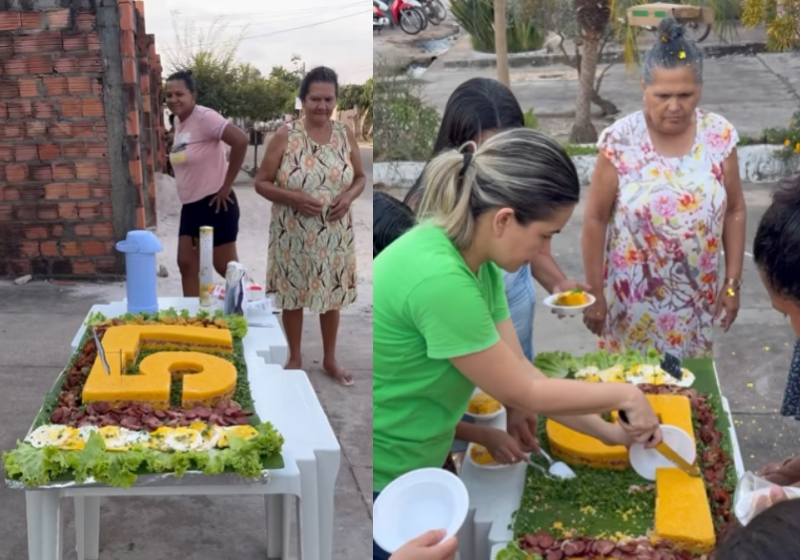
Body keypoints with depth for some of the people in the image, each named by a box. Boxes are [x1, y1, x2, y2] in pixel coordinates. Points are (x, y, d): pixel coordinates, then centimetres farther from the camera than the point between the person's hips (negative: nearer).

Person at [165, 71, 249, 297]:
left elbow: (240, 140, -28)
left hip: (213, 204, -8)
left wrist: (226, 186, -20)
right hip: (190, 206, 9)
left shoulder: (204, 117, -16)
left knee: (226, 267, 0)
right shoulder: (178, 121, 9)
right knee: (187, 264, 7)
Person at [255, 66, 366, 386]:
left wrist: (350, 196, -12)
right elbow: (261, 183, -8)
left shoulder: (346, 136, -2)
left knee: (332, 295, 15)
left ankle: (330, 360, 33)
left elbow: (361, 178, 9)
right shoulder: (285, 137, -12)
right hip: (294, 235, -2)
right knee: (293, 295, 13)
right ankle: (295, 358, 32)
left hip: (334, 235, 3)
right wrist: (294, 198, -23)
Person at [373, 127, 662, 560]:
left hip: (410, 472, 8)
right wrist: (624, 396, -7)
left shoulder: (479, 262, -2)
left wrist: (609, 433, 2)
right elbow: (522, 393, -19)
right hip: (383, 482, -8)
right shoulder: (439, 279, -31)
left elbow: (519, 372, 3)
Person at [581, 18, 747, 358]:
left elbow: (734, 211, 5)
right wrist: (595, 294, -5)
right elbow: (595, 219, -6)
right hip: (633, 300, -2)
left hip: (696, 299, 2)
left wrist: (733, 282, 4)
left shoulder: (720, 137, -5)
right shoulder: (620, 142, -13)